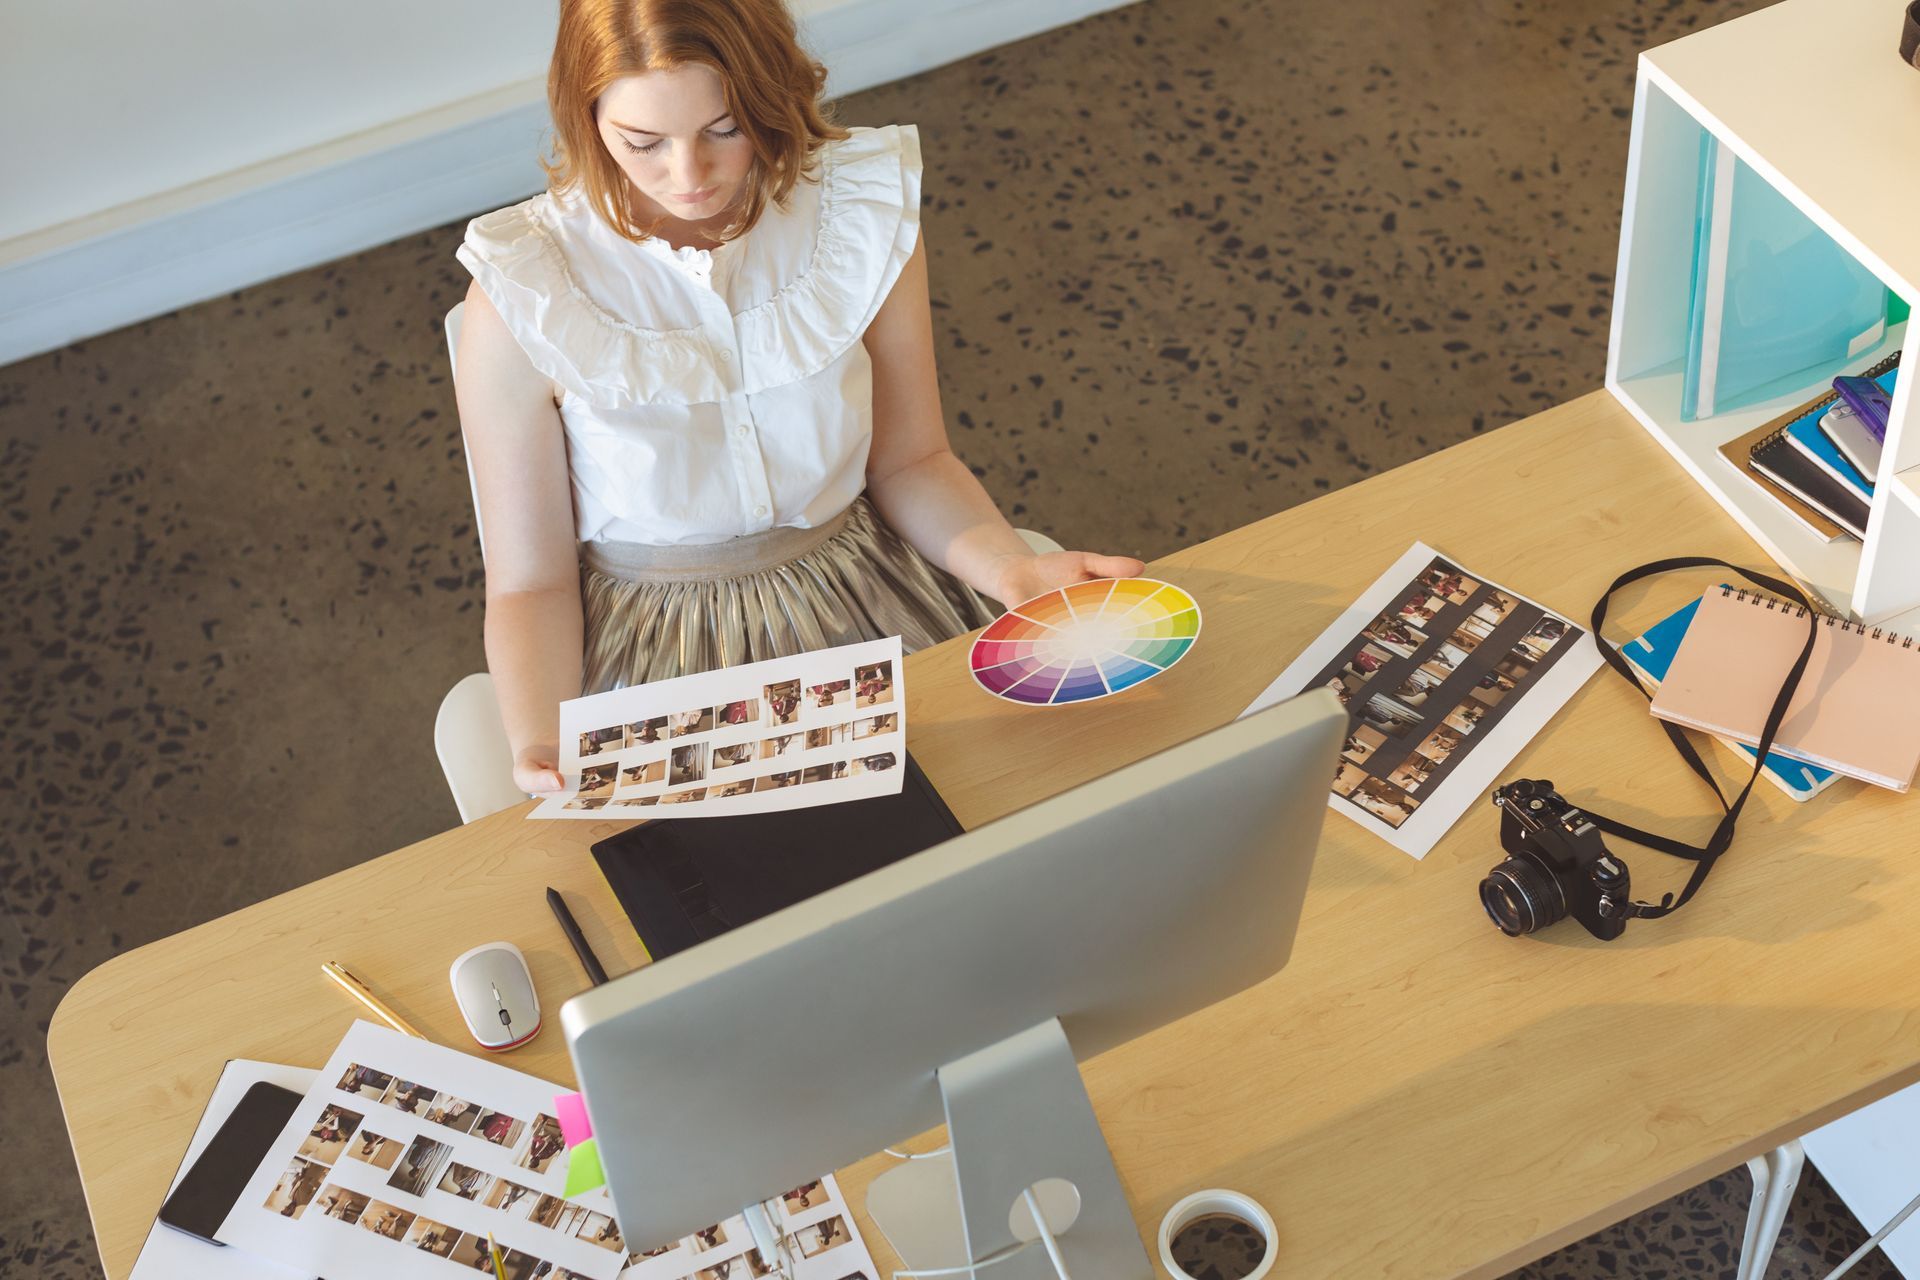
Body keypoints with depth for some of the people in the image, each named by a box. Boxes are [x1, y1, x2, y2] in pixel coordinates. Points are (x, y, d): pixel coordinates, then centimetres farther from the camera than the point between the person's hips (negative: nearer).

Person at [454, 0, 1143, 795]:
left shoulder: (865, 211, -7)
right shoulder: (521, 301, -15)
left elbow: (909, 461, 4)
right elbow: (531, 583, -8)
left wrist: (1016, 572, -15)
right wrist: (540, 753, -26)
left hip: (867, 609, 3)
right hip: (651, 655, -2)